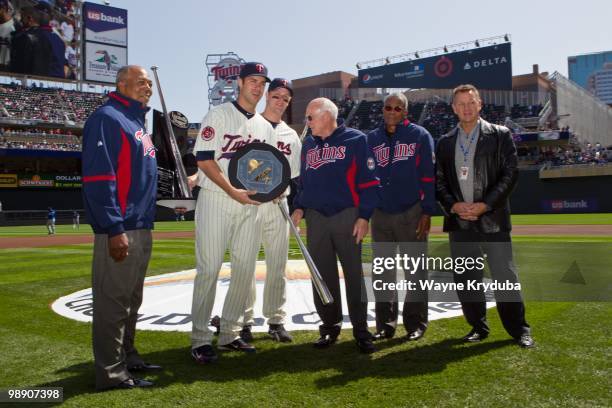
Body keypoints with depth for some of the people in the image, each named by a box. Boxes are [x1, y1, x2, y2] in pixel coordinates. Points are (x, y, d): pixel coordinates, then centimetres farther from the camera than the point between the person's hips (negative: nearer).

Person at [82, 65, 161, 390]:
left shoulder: (137, 123, 21)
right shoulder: (107, 118, -8)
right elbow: (98, 177, -18)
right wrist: (114, 229, -23)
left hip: (142, 229, 10)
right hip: (119, 231, -10)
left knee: (131, 300, 17)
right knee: (114, 301, -4)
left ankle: (127, 357, 30)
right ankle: (111, 373, 5)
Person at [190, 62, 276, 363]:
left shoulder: (265, 127, 18)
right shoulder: (218, 115, 0)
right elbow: (204, 159, -9)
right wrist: (233, 191, -19)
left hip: (250, 204, 6)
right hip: (215, 200, -6)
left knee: (245, 269, 6)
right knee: (208, 269, -6)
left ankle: (229, 334, 18)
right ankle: (200, 339, 4)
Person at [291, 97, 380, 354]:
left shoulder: (355, 140, -2)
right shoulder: (308, 144, 14)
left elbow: (368, 181, -5)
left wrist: (364, 216, -11)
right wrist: (299, 207, 6)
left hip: (347, 217, -4)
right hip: (315, 218, 5)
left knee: (354, 273, 1)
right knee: (322, 275, 7)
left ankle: (361, 329, 13)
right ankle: (330, 326, 21)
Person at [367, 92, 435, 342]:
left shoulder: (419, 136, 2)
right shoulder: (372, 139, 12)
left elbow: (428, 176, -3)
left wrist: (427, 212, -9)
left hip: (412, 213, -3)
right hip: (381, 214, 3)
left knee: (415, 270, 3)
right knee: (383, 272, 8)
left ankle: (416, 324, 15)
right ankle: (385, 325, 19)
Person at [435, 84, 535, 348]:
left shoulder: (500, 135, 2)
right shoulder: (445, 142, 11)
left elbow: (510, 174, -4)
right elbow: (439, 181, 9)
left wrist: (485, 205, -13)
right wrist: (454, 206, -8)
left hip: (492, 219, -3)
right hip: (459, 221, 3)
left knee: (505, 276, 0)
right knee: (465, 279, 7)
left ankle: (519, 329, 15)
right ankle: (478, 327, 22)